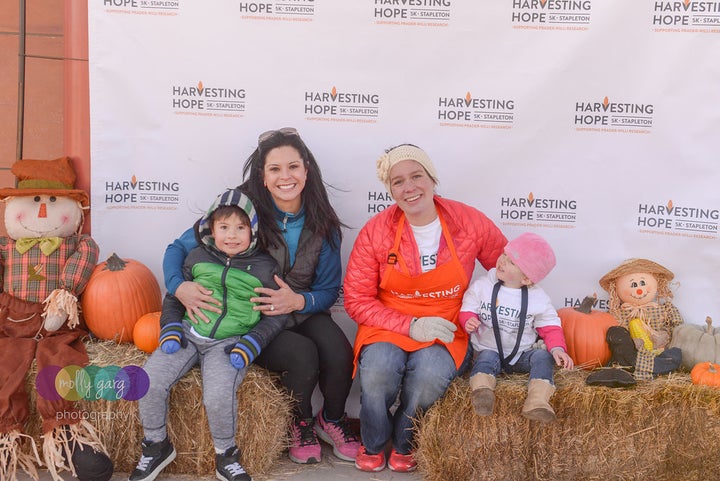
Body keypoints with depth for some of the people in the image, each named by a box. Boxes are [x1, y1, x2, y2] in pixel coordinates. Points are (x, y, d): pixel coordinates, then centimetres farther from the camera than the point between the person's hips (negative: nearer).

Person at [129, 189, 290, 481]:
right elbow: (173, 296, 18)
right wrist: (170, 328, 1)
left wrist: (251, 344, -9)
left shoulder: (264, 267, 3)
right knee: (149, 383, -18)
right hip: (189, 334, 3)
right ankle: (156, 446, 7)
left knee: (219, 397, -29)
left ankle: (225, 456, 0)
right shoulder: (198, 257, 9)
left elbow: (276, 315, 5)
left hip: (229, 342, -3)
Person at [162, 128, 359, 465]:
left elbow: (329, 290, 2)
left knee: (338, 351, -27)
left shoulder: (322, 224, -2)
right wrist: (180, 286, -30)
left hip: (302, 313, 3)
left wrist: (298, 301, -21)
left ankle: (332, 420, 6)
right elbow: (178, 249, -7)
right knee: (303, 354, -30)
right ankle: (301, 424, 4)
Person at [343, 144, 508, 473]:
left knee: (430, 375, -32)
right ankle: (373, 444, 4)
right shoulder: (375, 232, -8)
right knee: (377, 371, -32)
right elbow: (357, 300, -6)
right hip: (388, 326, 0)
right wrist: (410, 325, -17)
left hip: (446, 330, 0)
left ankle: (404, 442, 3)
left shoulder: (469, 222, -7)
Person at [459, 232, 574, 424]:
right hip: (488, 349, -1)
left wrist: (557, 348, -18)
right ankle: (482, 390, -55)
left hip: (522, 354, 1)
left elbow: (550, 327, 0)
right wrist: (469, 321, -22)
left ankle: (537, 402, -40)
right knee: (487, 359, -32)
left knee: (543, 356, -24)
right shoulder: (481, 286, -3)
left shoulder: (538, 298, -3)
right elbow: (467, 309, 2)